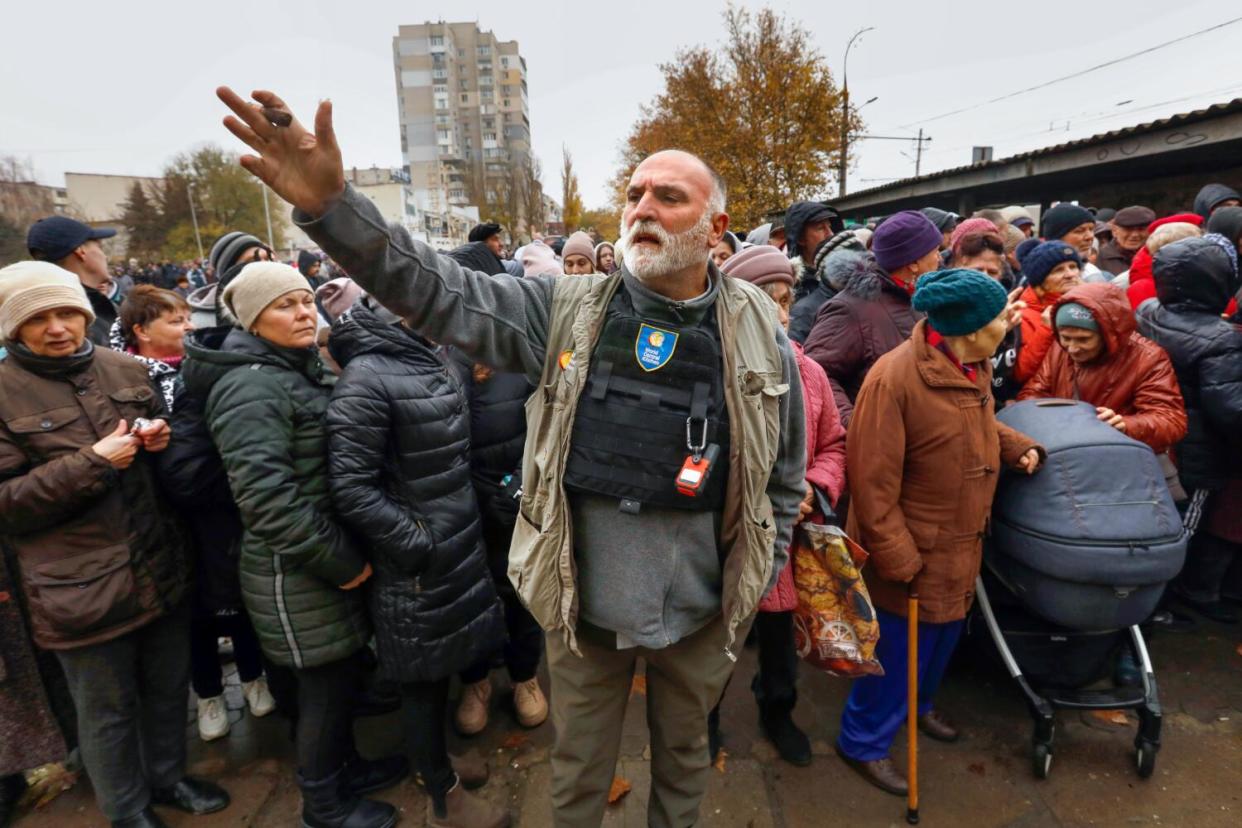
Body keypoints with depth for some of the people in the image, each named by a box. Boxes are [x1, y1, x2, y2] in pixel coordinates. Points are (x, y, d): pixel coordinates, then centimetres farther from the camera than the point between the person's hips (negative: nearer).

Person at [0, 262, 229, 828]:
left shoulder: (126, 371, 4)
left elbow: (168, 458, 17)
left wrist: (161, 438, -6)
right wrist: (90, 464, -21)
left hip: (161, 569, 4)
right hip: (82, 589, -4)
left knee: (168, 686, 21)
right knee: (108, 711, 16)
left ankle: (167, 777, 46)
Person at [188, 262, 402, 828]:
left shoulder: (301, 368, 11)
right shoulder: (251, 386, -20)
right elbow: (265, 497, -28)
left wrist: (345, 551, 14)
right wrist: (340, 559, -21)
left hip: (330, 553, 9)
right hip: (298, 569, -9)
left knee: (342, 672, 22)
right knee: (325, 683, 7)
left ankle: (343, 765, 43)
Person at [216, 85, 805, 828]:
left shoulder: (760, 336, -8)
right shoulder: (568, 311, -9)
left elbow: (785, 475, 0)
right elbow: (443, 294, -15)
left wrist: (753, 583, 3)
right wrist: (333, 207, -29)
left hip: (701, 609, 1)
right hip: (586, 603, 0)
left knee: (684, 755, 28)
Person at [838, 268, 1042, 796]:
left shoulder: (972, 367, 0)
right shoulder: (894, 378, -29)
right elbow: (872, 483, -27)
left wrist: (1019, 447, 2)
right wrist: (899, 560, -22)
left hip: (960, 544, 9)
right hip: (914, 550, -9)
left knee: (943, 635, 27)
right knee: (899, 649, 7)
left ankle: (918, 705, 54)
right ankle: (863, 743, 31)